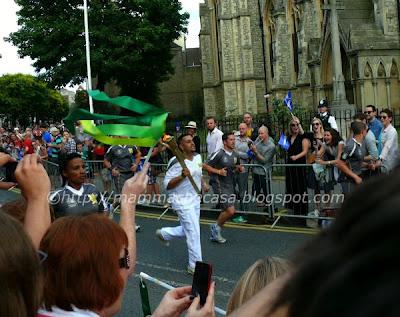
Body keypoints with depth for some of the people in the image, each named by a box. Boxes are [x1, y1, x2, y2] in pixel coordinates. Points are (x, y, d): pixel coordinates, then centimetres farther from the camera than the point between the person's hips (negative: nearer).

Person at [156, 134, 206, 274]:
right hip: (182, 201, -8)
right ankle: (195, 266, 2)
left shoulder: (198, 157, 4)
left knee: (189, 230, 18)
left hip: (195, 199, 8)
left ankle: (164, 233, 41)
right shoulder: (177, 162, -20)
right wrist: (182, 176, -32)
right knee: (194, 232, -9)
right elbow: (167, 185, -20)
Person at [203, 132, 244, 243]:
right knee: (230, 211, -15)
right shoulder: (219, 154, -13)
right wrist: (218, 171, -19)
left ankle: (215, 234, 27)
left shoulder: (235, 155, 8)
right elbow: (205, 166, -10)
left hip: (230, 186, 8)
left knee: (227, 211, 12)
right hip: (220, 186, -8)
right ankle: (216, 227, 9)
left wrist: (239, 169, 3)